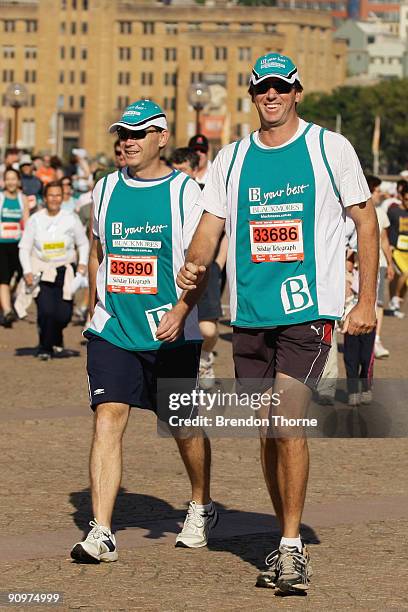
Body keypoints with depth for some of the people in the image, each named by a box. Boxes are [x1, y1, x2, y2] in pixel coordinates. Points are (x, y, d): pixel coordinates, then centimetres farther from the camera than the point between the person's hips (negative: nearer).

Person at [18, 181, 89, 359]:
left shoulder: (71, 219, 0)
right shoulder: (35, 220, -1)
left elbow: (83, 243, 12)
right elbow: (24, 248, 3)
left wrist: (82, 263, -4)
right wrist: (27, 271, -8)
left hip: (65, 272, 1)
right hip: (42, 272, -1)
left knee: (64, 315, -4)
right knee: (46, 310, -17)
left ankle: (56, 341, 30)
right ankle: (45, 348, 3)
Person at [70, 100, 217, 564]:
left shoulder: (185, 192, -6)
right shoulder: (105, 190, 8)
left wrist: (180, 310, -27)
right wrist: (95, 311, 22)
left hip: (173, 333, -3)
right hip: (112, 330, 3)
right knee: (107, 418, -11)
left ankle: (201, 508, 36)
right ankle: (101, 533, -14)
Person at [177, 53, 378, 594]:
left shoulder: (330, 148, 1)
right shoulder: (231, 159, 11)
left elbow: (366, 221, 5)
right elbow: (210, 228, 10)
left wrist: (366, 301, -1)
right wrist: (194, 265, -13)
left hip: (310, 310, -4)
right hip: (250, 314, 4)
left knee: (286, 417, -18)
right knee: (267, 429, 7)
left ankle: (293, 547, -11)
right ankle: (288, 543, 20)